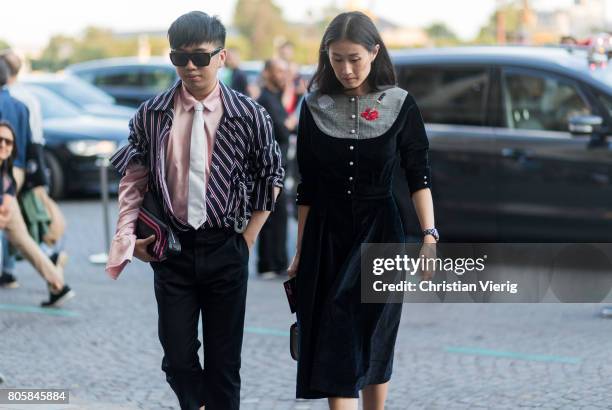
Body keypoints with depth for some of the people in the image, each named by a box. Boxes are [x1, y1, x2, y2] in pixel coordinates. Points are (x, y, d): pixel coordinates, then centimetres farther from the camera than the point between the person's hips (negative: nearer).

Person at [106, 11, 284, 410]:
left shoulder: (249, 115, -6)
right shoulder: (152, 114, -2)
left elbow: (271, 178, 8)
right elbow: (134, 179, 10)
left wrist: (248, 236, 5)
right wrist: (128, 235, 0)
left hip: (226, 247, -1)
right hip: (172, 248, 1)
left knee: (224, 360, 5)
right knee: (178, 356, 1)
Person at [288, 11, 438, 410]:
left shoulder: (401, 105, -3)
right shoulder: (315, 107, 2)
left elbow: (419, 177, -3)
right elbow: (307, 188, 7)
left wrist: (430, 234, -16)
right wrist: (301, 254, 8)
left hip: (379, 233, -1)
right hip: (326, 235, 1)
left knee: (373, 341, 1)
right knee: (334, 346, -5)